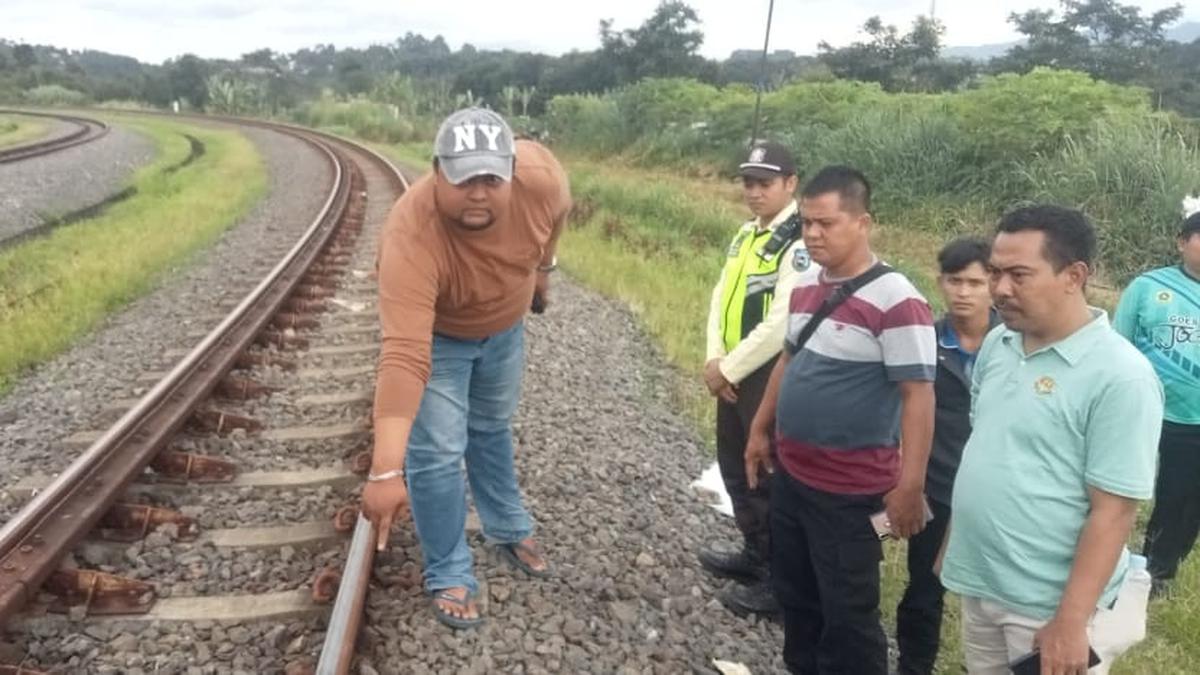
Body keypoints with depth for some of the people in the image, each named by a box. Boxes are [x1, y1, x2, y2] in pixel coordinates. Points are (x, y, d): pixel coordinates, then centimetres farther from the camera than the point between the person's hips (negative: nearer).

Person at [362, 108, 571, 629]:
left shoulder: (542, 178, -33)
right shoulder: (411, 235, -44)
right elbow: (403, 356, -51)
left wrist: (543, 267, 7)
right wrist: (386, 469, -56)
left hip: (505, 324, 4)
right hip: (435, 333, -4)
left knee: (492, 430, 22)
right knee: (436, 453, -5)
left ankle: (509, 530, 45)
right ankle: (449, 576, 17)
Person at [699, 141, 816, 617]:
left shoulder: (800, 244, -18)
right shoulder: (745, 235, 11)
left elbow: (782, 325, -24)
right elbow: (721, 297, 9)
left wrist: (729, 369, -16)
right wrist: (715, 360, -5)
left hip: (770, 378, -9)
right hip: (734, 374, 9)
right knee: (735, 468, 20)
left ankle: (779, 581, 18)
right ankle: (754, 554, 39)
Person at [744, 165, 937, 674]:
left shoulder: (895, 301, -20)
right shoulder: (805, 287, 4)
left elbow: (918, 395, -20)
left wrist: (910, 486, -21)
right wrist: (761, 430, 18)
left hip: (851, 491, -8)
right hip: (790, 475, 8)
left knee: (848, 614, 7)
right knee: (794, 594, 22)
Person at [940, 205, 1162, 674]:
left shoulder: (1119, 376, -19)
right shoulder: (997, 344, 0)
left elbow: (1113, 511, -18)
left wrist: (1072, 623, -18)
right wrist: (951, 538, 14)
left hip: (1049, 605, -6)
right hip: (978, 583, 6)